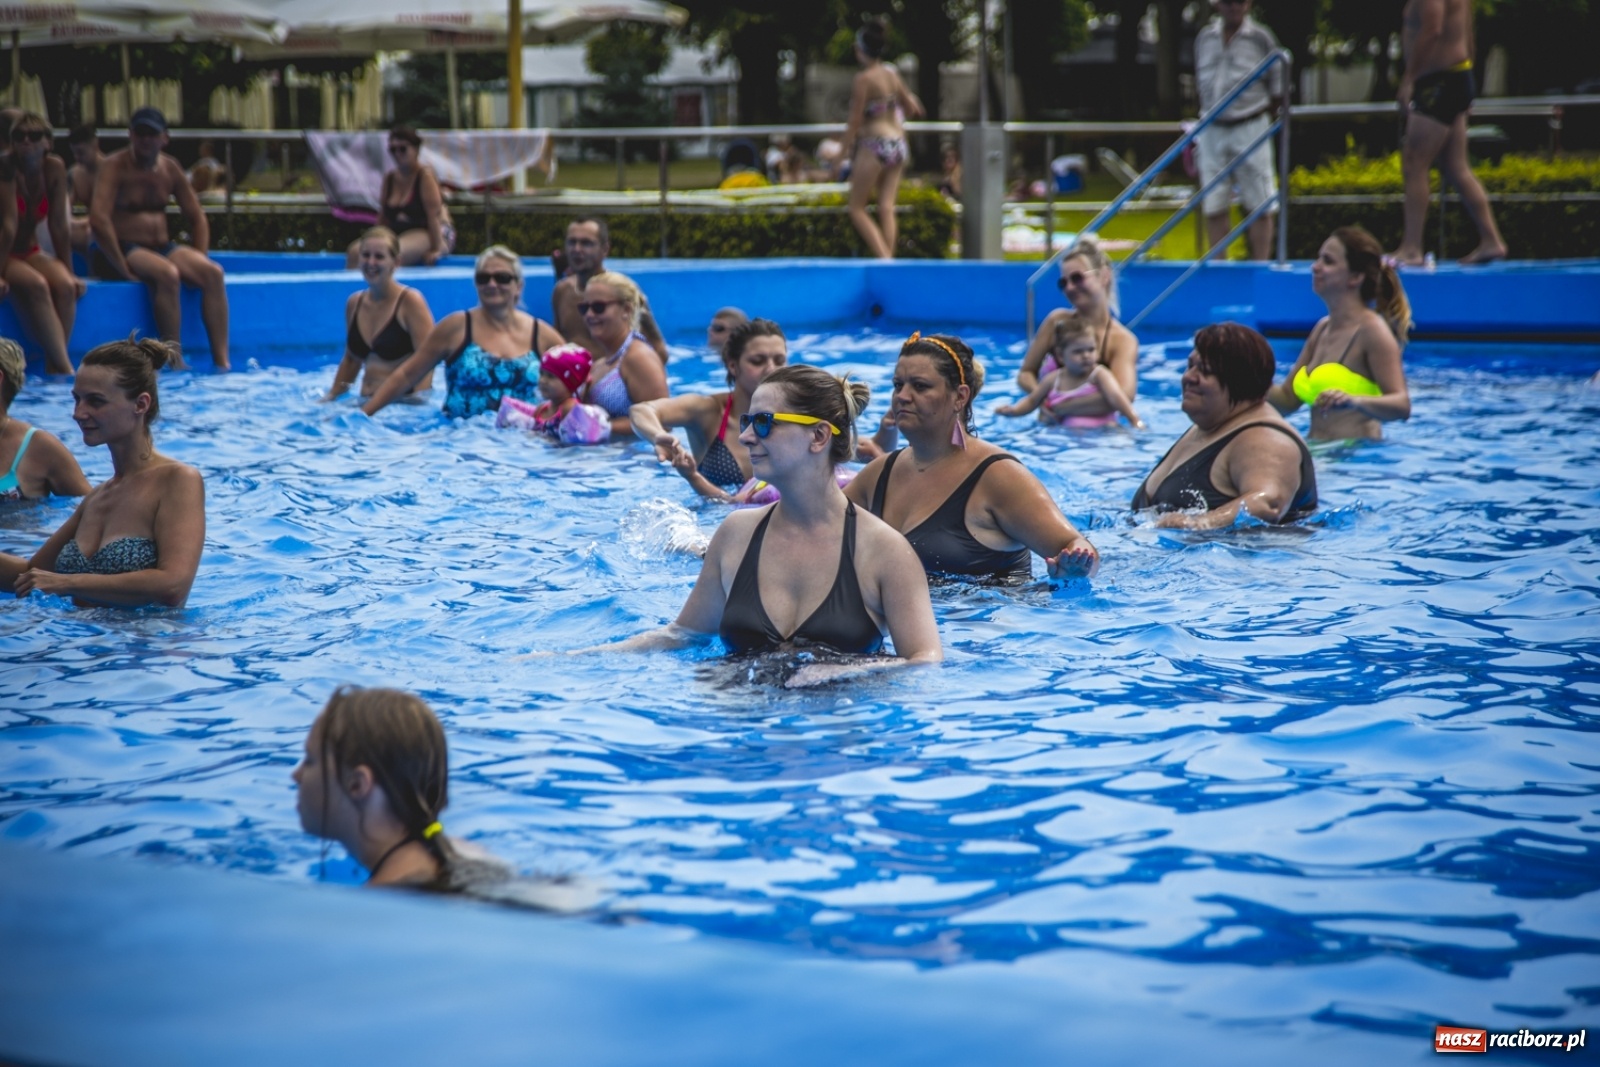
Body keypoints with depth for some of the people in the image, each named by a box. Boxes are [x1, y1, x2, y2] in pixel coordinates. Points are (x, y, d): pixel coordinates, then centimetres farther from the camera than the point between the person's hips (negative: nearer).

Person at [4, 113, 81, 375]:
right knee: (36, 285, -33)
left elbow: (58, 226, 0)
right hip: (5, 256, -4)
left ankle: (53, 367, -23)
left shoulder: (54, 169, -2)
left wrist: (69, 273, -2)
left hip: (30, 253, 5)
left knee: (64, 285, -26)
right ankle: (64, 367, -35)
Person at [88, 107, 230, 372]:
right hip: (122, 251, -6)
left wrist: (198, 262, 2)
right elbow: (98, 219, -21)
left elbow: (197, 218, 16)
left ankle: (222, 362, -24)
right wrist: (123, 268, -24)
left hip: (162, 247, 6)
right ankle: (176, 363, -31)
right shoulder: (115, 167, -9)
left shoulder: (170, 169, 11)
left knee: (213, 273, -18)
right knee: (167, 274, -34)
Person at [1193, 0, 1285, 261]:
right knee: (1214, 206, 5)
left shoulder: (1261, 38, -3)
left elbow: (1277, 89, 2)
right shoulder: (1204, 38, 8)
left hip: (1250, 130, -4)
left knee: (1259, 205, -2)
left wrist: (1258, 116, 4)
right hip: (1211, 130, 4)